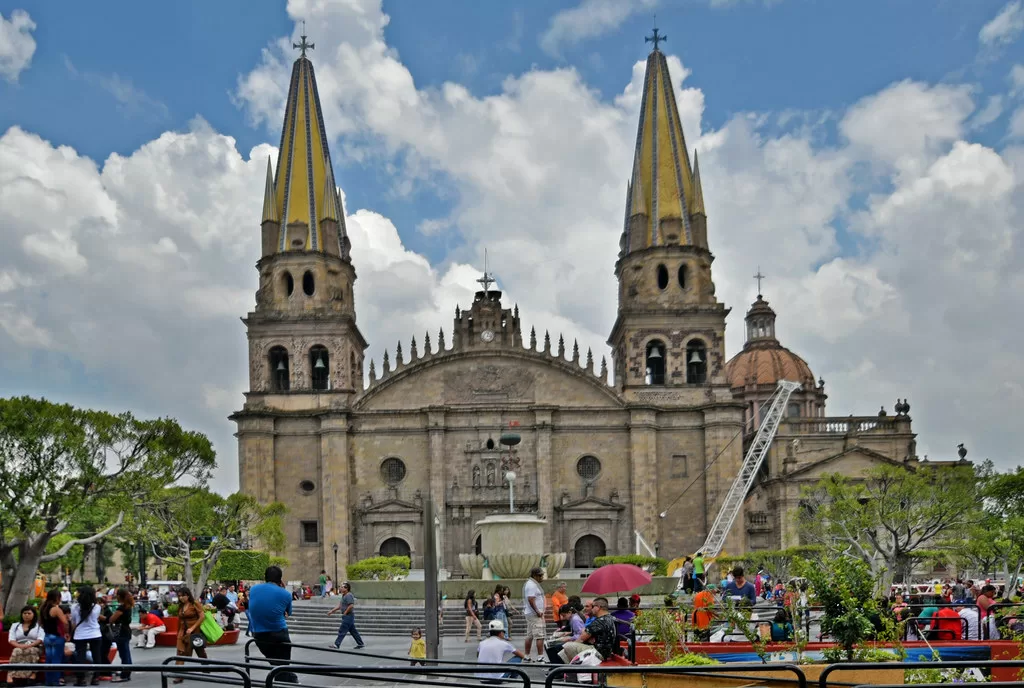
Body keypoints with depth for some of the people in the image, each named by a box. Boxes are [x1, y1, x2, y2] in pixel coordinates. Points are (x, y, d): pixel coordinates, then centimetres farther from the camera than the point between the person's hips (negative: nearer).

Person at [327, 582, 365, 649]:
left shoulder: (348, 596, -16)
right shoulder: (344, 596, 17)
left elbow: (351, 606, -25)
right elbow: (339, 606, 21)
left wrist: (345, 613, -17)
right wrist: (331, 611, 16)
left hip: (348, 616, -10)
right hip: (347, 616, 10)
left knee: (342, 631, -9)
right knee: (353, 631, 13)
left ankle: (337, 645, -8)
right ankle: (360, 644, 18)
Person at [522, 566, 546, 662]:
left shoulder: (532, 584, 18)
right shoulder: (532, 585, -16)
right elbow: (531, 600, -23)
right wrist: (538, 612, -20)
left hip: (530, 614, 11)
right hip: (535, 614, -11)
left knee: (530, 636, 14)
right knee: (539, 636, -12)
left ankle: (526, 656, 18)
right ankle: (540, 657, -15)